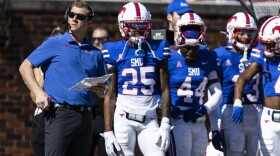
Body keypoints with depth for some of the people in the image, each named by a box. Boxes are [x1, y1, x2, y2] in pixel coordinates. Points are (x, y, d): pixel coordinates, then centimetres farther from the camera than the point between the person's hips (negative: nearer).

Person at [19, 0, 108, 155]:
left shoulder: (95, 53, 17)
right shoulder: (54, 44, 5)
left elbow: (103, 89, 23)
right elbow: (25, 67, 3)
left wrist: (99, 89, -2)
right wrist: (38, 92, -11)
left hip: (85, 117, 5)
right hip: (59, 113, -5)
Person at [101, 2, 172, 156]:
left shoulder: (157, 50, 5)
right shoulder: (115, 52, -1)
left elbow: (165, 90, 6)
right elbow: (109, 95, 0)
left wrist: (165, 124, -3)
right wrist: (108, 132, -5)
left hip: (149, 120, 2)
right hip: (123, 118, -2)